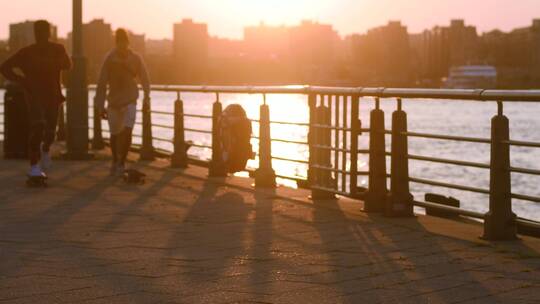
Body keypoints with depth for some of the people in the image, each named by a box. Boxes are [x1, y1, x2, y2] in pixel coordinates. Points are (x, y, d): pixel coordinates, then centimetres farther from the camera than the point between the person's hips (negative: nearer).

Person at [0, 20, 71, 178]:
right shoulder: (27, 52, -2)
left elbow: (67, 65, -10)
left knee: (50, 130, 8)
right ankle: (34, 167, -18)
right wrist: (21, 80, -11)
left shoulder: (58, 49, 2)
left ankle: (45, 149, 45)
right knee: (37, 126, -21)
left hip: (53, 95, 2)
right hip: (34, 94, -2)